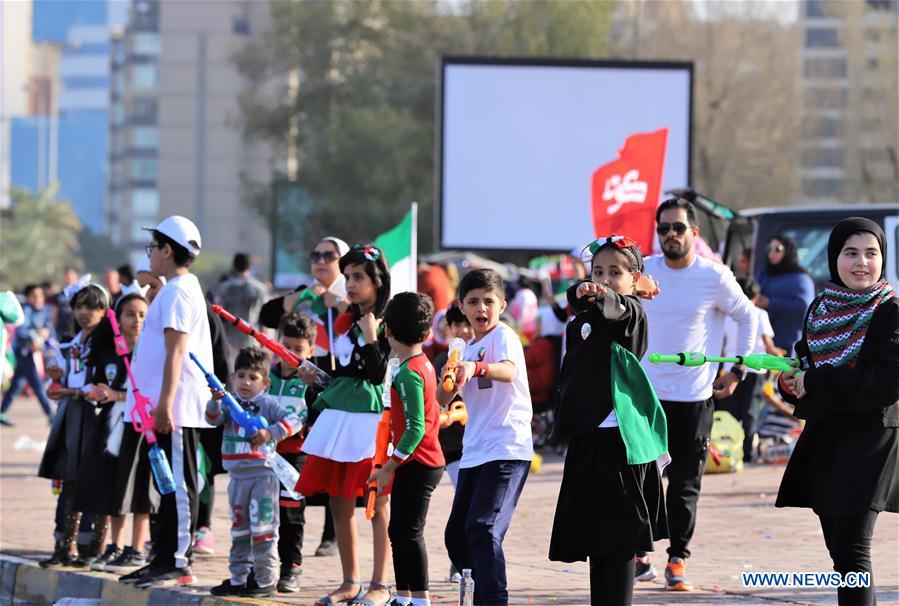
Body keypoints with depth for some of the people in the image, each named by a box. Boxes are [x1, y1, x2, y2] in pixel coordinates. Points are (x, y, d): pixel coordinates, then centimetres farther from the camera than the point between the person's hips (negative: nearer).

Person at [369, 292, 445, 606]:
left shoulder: (408, 373, -19)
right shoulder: (424, 364, 11)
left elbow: (415, 428, -23)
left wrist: (390, 467, -19)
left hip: (416, 465, -10)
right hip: (428, 461, 10)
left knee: (409, 532, -7)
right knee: (398, 531, 16)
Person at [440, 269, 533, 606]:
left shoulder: (503, 336, -6)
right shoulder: (468, 348, 17)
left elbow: (509, 371, -28)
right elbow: (444, 399, 14)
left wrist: (476, 367, -48)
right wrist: (450, 379, -8)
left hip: (507, 448, -9)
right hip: (474, 452, 9)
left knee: (482, 529, -22)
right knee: (456, 536, 13)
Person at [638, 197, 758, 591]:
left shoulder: (715, 278, -6)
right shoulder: (642, 272, 2)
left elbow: (748, 317, 8)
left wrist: (737, 370, 5)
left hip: (694, 396, -2)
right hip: (645, 394, 2)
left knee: (685, 486, 2)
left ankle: (677, 561, 11)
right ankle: (638, 557, 11)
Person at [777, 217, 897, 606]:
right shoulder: (820, 310, 10)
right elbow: (804, 364, 19)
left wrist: (815, 383, -16)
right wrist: (791, 382, -5)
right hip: (824, 439, 7)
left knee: (851, 551, -11)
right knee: (839, 546, 10)